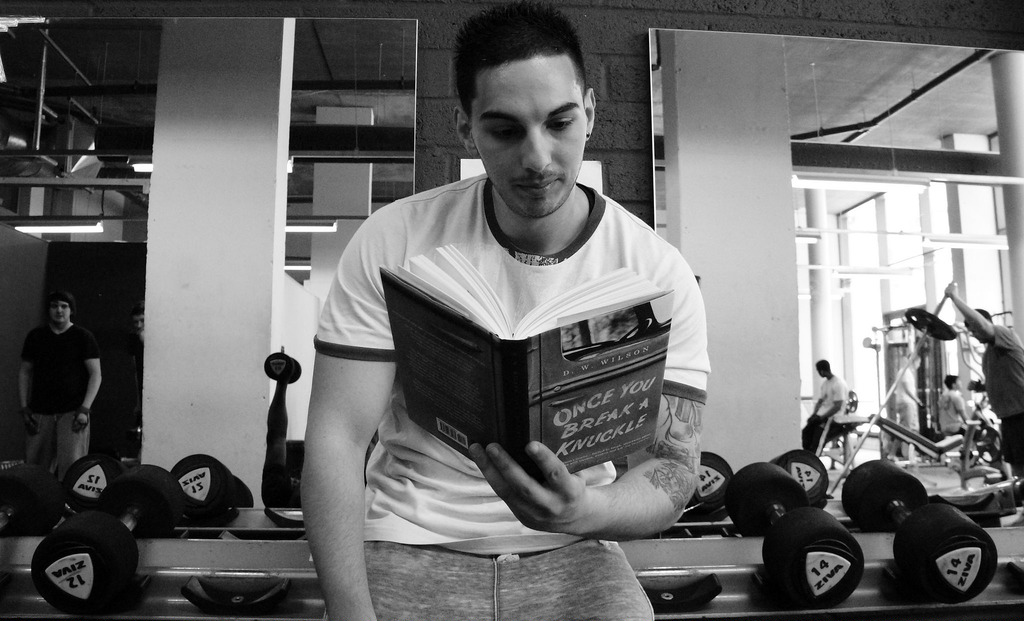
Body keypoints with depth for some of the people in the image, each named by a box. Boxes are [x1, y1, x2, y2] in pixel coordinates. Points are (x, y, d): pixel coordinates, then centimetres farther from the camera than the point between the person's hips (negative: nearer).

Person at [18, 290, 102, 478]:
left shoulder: (83, 337, 1)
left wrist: (85, 409, -10)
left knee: (71, 468, -10)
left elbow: (95, 375, -2)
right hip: (40, 413, 3)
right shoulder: (35, 336, 10)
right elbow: (25, 371, 14)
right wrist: (24, 407, 5)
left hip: (72, 412, -3)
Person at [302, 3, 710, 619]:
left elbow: (673, 467, -9)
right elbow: (337, 439, -10)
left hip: (572, 551, 1)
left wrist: (588, 511, -31)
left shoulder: (658, 272, -9)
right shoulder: (393, 240, -9)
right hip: (413, 546, 0)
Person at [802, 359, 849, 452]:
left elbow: (837, 406, -18)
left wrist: (821, 418, -19)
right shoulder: (825, 383, 15)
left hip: (834, 417, -8)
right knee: (806, 431, -10)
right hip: (823, 415, 8)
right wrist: (813, 415, 0)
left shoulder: (838, 383, -13)